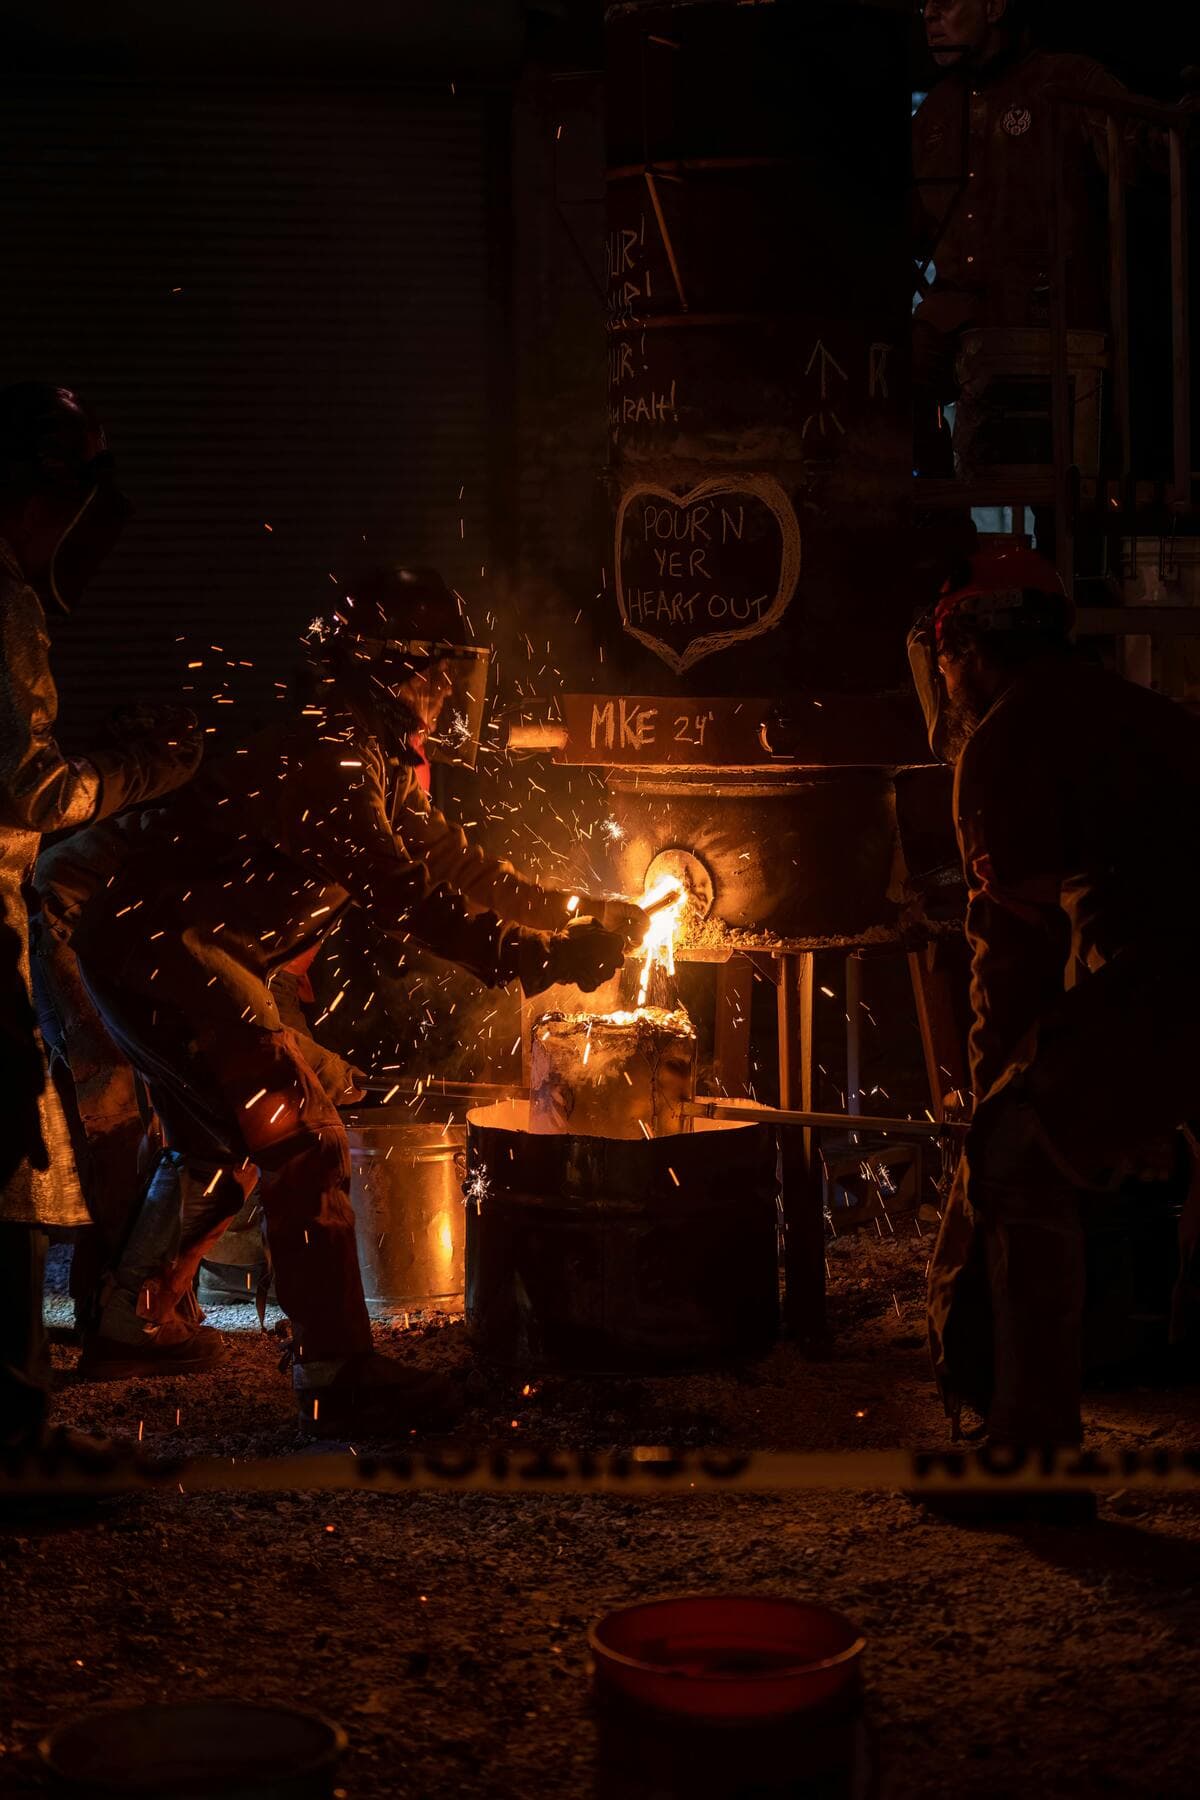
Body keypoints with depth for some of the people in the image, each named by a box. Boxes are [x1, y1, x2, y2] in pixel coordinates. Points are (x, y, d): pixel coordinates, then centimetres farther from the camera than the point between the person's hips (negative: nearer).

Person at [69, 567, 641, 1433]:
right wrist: (540, 962, -31)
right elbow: (405, 898, -30)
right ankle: (339, 1377, -14)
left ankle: (137, 1320, 42)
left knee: (222, 1149, 25)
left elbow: (449, 859, 18)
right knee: (306, 1144, -14)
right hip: (162, 952, -11)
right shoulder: (334, 757, -22)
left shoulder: (380, 758, 12)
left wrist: (580, 917, 14)